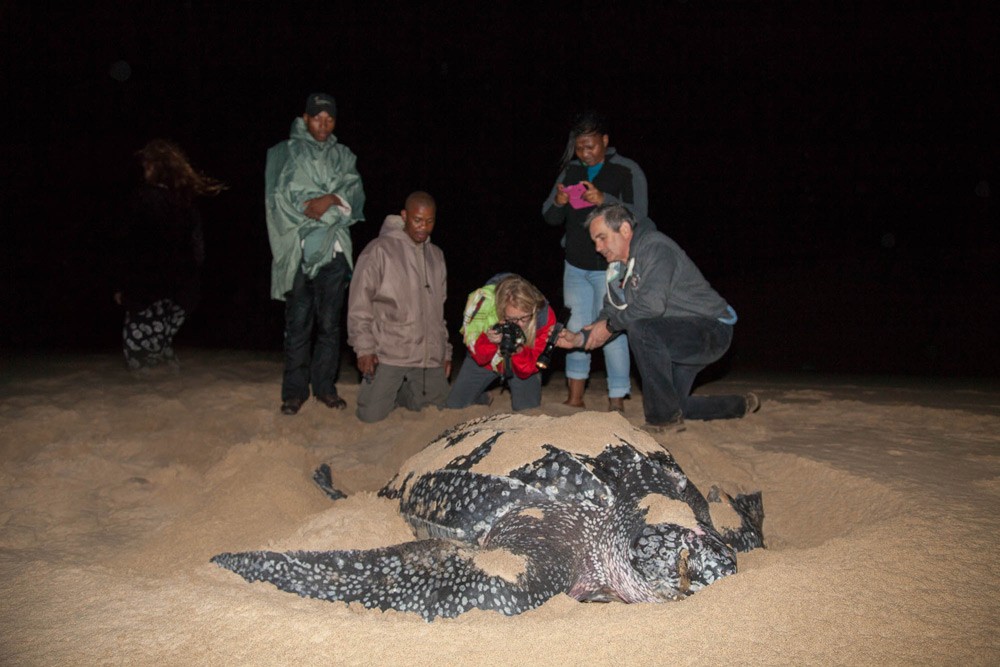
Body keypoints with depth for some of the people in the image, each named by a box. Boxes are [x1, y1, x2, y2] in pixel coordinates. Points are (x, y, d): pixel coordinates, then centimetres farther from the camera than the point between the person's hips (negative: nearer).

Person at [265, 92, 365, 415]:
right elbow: (281, 194, 1)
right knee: (298, 322, -3)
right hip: (298, 248, -2)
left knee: (330, 322, 2)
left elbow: (355, 191, 5)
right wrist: (308, 205, -12)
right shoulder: (286, 152, 12)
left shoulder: (343, 155, 19)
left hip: (333, 247, 2)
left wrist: (332, 199, -12)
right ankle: (294, 391, 4)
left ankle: (325, 386, 11)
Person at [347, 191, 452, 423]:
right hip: (390, 352, -5)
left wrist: (446, 351, 17)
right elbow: (359, 303, -5)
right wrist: (364, 348, -11)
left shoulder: (436, 255, 15)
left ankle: (398, 392, 29)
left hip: (430, 356, 5)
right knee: (372, 415, -9)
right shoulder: (379, 250, -4)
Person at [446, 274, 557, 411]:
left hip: (523, 364, 0)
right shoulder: (482, 300, -35)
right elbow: (478, 356, -21)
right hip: (485, 360, 0)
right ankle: (484, 400, 34)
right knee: (453, 407, 0)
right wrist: (488, 340, -45)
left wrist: (518, 351, -46)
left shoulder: (545, 316, -34)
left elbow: (527, 370, -23)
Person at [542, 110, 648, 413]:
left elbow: (639, 215, -16)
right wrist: (558, 202, -14)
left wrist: (604, 200, -28)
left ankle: (617, 402, 2)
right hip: (576, 265, 5)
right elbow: (551, 217, 9)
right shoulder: (570, 171, 9)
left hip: (611, 267, -5)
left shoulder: (627, 171, -6)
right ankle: (575, 398, 17)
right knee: (576, 329, 8)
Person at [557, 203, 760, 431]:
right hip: (678, 335, 10)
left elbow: (652, 304, -31)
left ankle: (665, 417, -21)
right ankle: (741, 406, 41)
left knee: (640, 329, -34)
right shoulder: (619, 267, 8)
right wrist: (580, 338, -7)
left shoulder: (655, 247, -20)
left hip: (712, 330, -10)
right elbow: (611, 312, 9)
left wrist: (610, 325, -20)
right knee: (675, 405, 16)